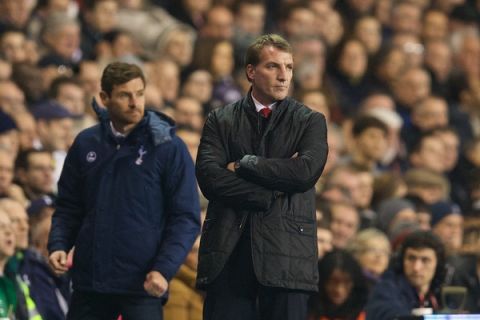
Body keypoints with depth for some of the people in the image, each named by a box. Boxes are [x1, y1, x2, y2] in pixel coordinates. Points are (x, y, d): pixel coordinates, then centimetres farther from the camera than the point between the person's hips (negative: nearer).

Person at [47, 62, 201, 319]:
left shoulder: (168, 147, -3)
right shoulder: (86, 144, 8)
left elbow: (186, 218, -5)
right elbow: (69, 207, 15)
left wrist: (164, 269, -18)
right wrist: (58, 245, -3)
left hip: (143, 286, -4)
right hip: (89, 282, 4)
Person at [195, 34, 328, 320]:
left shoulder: (311, 122, 9)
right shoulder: (221, 121, 11)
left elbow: (307, 171, -9)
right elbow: (209, 177, -4)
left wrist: (244, 165, -4)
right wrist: (270, 196, -10)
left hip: (287, 252, -1)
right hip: (228, 253, 1)